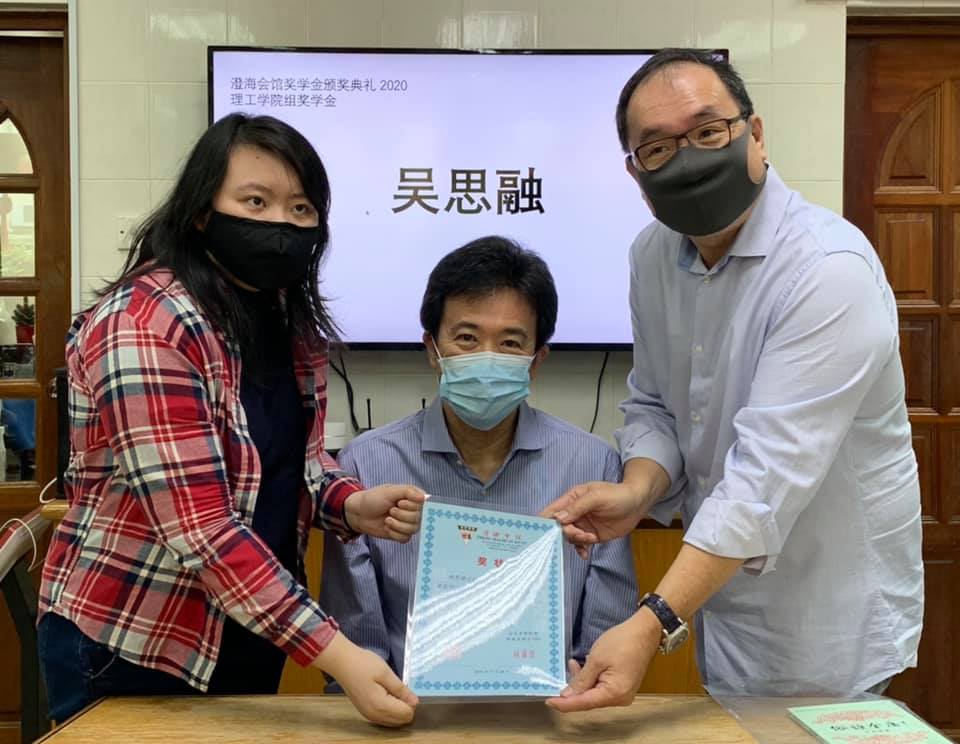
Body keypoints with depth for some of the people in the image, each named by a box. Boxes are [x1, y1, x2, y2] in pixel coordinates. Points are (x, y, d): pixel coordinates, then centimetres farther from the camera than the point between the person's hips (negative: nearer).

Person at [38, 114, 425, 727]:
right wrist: (336, 654, -31)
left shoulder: (292, 320, 0)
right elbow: (200, 527, -28)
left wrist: (354, 506, -11)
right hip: (129, 651, -7)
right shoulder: (147, 324, -23)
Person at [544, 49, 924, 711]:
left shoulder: (829, 268, -25)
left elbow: (770, 473, -32)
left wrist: (652, 628, -38)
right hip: (723, 586, 6)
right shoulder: (653, 255, -3)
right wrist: (638, 491, -16)